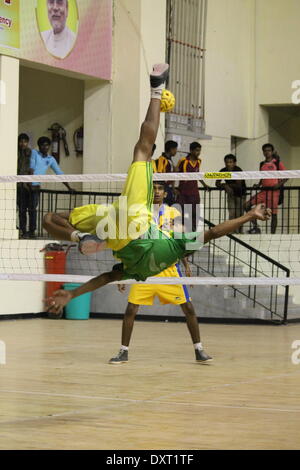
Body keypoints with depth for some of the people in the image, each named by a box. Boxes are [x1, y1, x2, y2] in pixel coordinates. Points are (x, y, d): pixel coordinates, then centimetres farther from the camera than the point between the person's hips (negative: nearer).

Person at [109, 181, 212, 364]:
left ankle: (199, 351, 8)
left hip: (169, 269, 0)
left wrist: (187, 265, -7)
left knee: (188, 308, -3)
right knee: (131, 309, -7)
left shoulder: (173, 213, 5)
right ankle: (124, 352, 7)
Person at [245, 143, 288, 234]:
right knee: (247, 205, -6)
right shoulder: (262, 164, 14)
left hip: (274, 191, -5)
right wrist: (258, 185, 6)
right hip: (264, 191, 5)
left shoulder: (278, 163, 0)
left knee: (273, 214, -3)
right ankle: (255, 227, 0)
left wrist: (280, 184, -14)